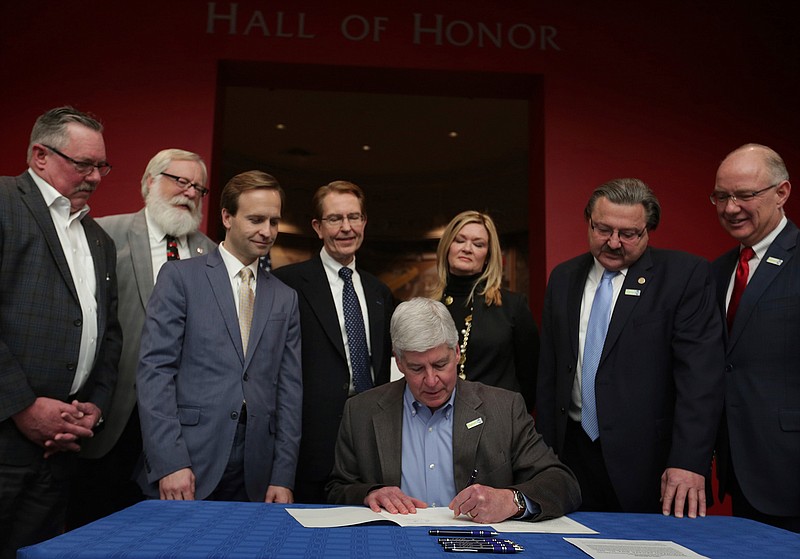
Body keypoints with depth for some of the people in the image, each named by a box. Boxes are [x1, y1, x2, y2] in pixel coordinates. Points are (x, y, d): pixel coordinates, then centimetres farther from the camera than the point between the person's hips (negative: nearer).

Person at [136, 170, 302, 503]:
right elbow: (154, 369, -7)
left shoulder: (285, 299, 12)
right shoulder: (180, 276, 0)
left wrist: (283, 476, 2)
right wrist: (169, 462, -15)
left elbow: (289, 389, 8)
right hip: (186, 466, -3)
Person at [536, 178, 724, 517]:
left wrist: (689, 461, -20)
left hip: (649, 462, -4)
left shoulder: (686, 275, -6)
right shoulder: (563, 278, 8)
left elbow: (700, 375, -13)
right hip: (573, 450, 4)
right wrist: (545, 448, 8)